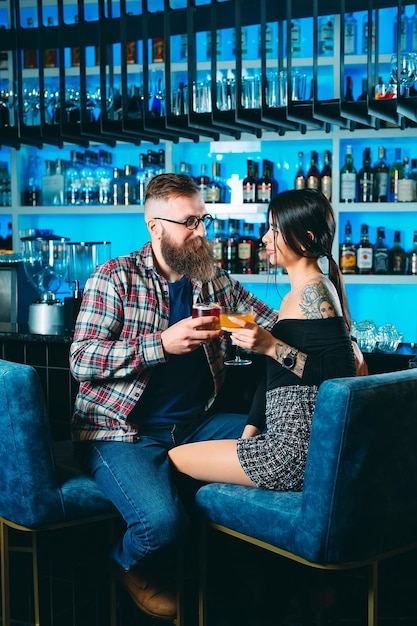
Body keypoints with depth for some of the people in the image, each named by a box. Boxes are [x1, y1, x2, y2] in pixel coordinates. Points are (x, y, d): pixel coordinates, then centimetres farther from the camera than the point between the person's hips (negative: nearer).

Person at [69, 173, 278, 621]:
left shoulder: (214, 281, 9)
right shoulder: (115, 278, -5)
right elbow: (81, 360, -13)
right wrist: (163, 344, -24)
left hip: (194, 424, 6)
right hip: (123, 431, -5)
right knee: (162, 521, -30)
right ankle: (131, 570, 11)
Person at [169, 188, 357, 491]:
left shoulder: (315, 292, -13)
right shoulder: (297, 293, 17)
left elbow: (342, 374, -23)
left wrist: (272, 346, -25)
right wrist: (249, 432, 11)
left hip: (298, 447, -10)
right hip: (285, 437, 10)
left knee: (174, 458, -2)